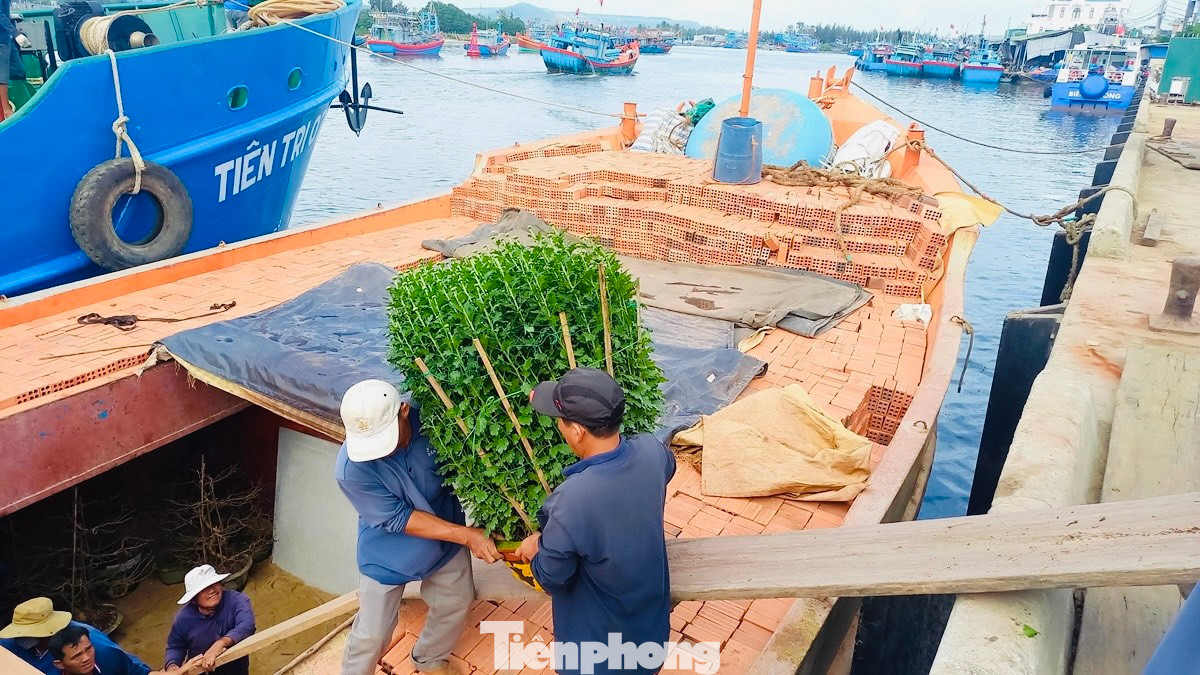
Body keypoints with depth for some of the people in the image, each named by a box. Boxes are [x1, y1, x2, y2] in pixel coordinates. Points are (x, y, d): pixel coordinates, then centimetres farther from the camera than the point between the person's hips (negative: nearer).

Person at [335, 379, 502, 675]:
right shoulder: (351, 469, -33)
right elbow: (399, 519, -26)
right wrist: (467, 535, -29)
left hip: (447, 537, 4)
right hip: (388, 553, -3)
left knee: (456, 603, 20)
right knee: (372, 633, 7)